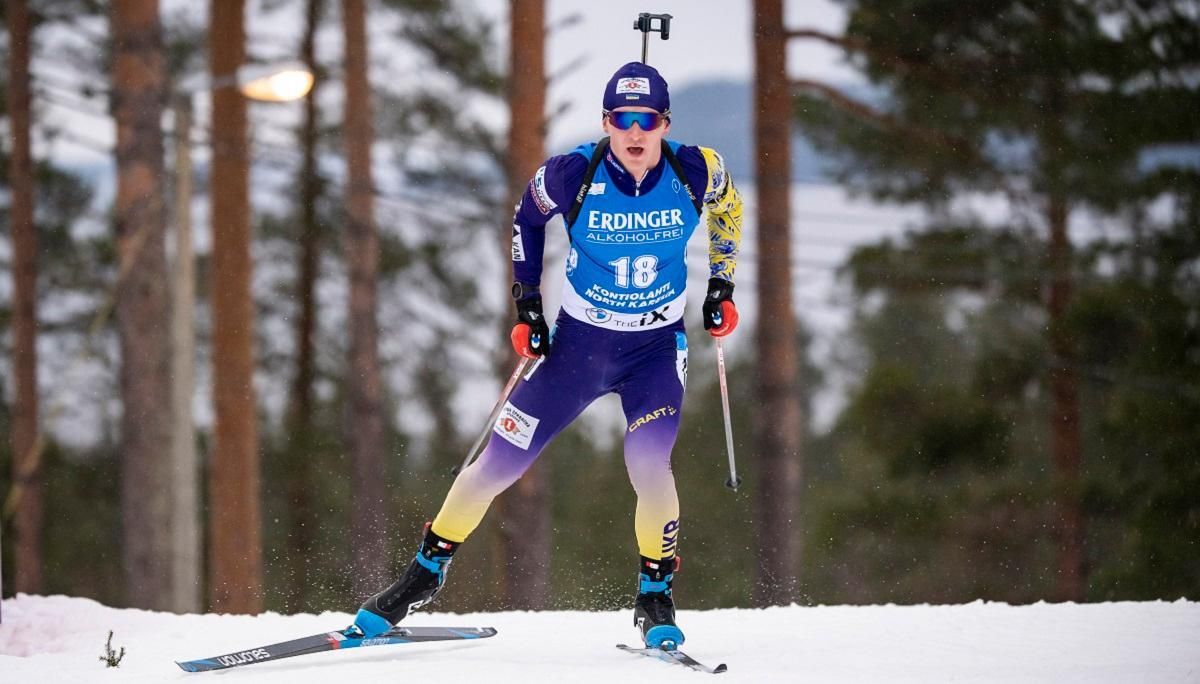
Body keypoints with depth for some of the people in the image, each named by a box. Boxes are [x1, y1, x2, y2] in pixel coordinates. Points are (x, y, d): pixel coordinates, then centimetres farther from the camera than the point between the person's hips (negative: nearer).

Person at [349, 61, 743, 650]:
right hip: (578, 339, 1)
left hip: (657, 348, -1)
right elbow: (528, 218, 3)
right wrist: (526, 305, 2)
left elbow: (728, 209, 9)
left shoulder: (695, 173, -16)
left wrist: (722, 285, 6)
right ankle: (428, 569, 20)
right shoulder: (572, 175, -19)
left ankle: (656, 598, -2)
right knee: (499, 462, -1)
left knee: (648, 465, -23)